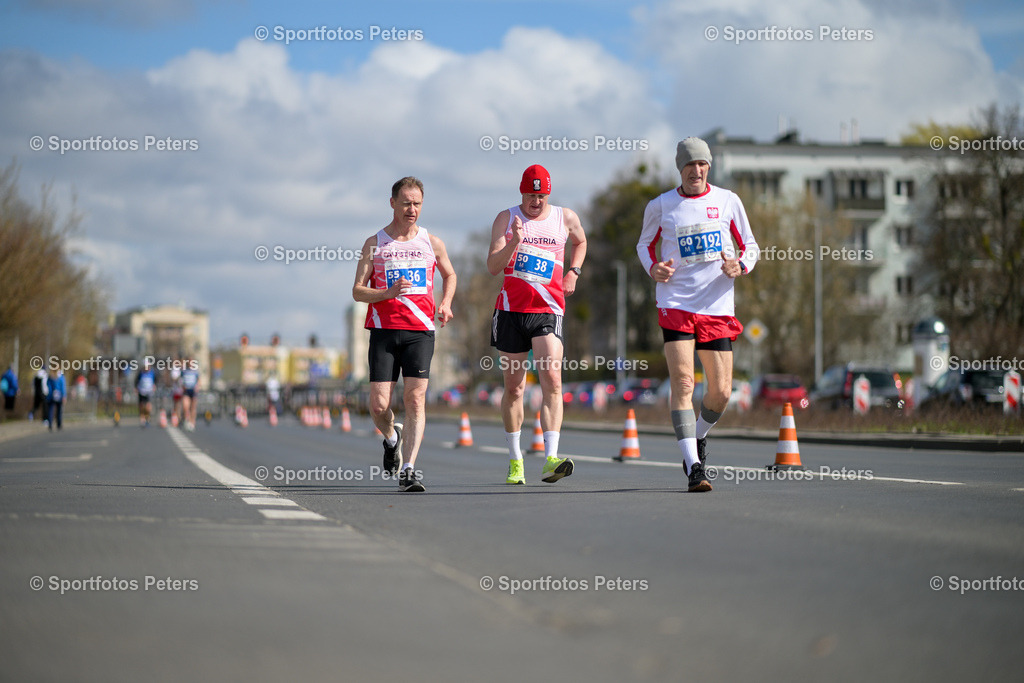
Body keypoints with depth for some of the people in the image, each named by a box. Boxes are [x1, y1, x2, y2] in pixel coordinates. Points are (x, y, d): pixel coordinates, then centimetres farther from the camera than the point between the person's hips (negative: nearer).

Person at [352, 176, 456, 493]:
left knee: (415, 399, -12)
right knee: (379, 405, -5)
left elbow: (449, 275, 28)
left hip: (420, 330, 0)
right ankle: (392, 437, 30)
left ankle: (408, 470, -13)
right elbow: (357, 291, 2)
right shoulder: (374, 244, 5)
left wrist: (445, 303, 8)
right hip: (383, 330, 0)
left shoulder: (432, 242, 10)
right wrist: (388, 293, -16)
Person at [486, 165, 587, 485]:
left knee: (552, 381, -17)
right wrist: (513, 243, -22)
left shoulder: (566, 218, 7)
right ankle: (515, 461, 20)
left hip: (548, 310, 0)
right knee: (514, 387, 6)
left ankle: (551, 459, -24)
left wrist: (573, 271, 14)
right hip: (511, 309, 0)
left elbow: (580, 242, 30)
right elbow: (492, 266, -6)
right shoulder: (506, 219, 2)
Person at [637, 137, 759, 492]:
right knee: (683, 382, -16)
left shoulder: (728, 201, 6)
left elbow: (750, 246, 13)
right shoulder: (660, 206, 4)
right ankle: (693, 467, -14)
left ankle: (698, 436, 33)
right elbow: (644, 244, 18)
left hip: (717, 308, 2)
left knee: (721, 392, 1)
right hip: (676, 304, -2)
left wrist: (741, 265, -10)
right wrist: (653, 268, -4)